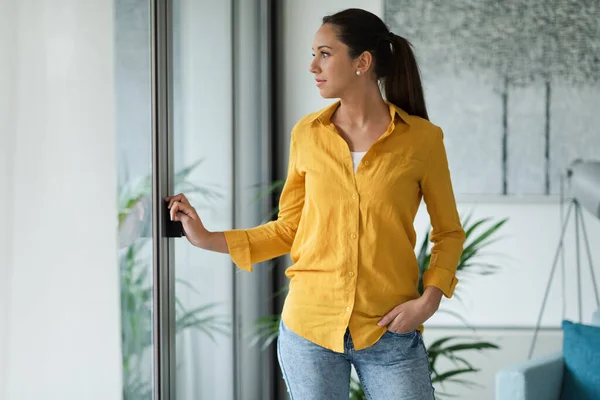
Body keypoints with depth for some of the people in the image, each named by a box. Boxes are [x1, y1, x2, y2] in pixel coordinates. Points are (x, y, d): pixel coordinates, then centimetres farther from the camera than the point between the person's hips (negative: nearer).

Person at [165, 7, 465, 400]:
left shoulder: (421, 139, -4)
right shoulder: (307, 134, 3)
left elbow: (449, 232, 5)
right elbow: (289, 229, 11)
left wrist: (430, 299, -9)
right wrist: (207, 239, 5)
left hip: (389, 334, -2)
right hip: (309, 326, 2)